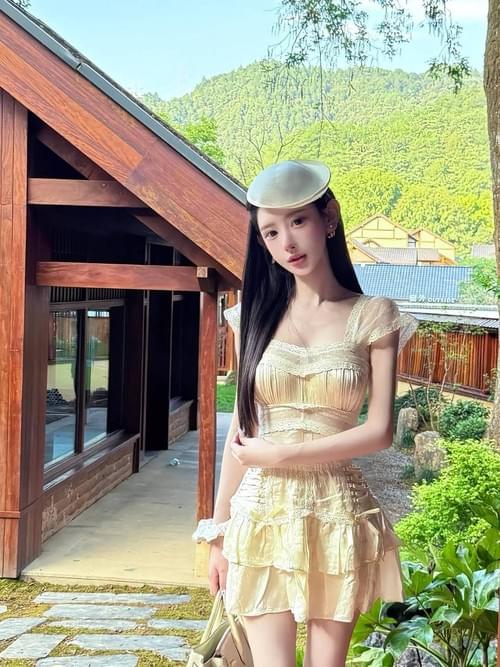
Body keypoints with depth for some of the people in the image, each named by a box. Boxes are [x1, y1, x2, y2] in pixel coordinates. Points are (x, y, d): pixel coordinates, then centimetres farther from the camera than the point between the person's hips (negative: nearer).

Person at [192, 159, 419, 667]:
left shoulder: (372, 316, 0)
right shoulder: (256, 315, 6)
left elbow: (379, 431, -6)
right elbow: (242, 431, 7)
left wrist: (278, 454, -10)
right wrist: (219, 531, 6)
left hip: (338, 515, -1)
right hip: (262, 514, 1)